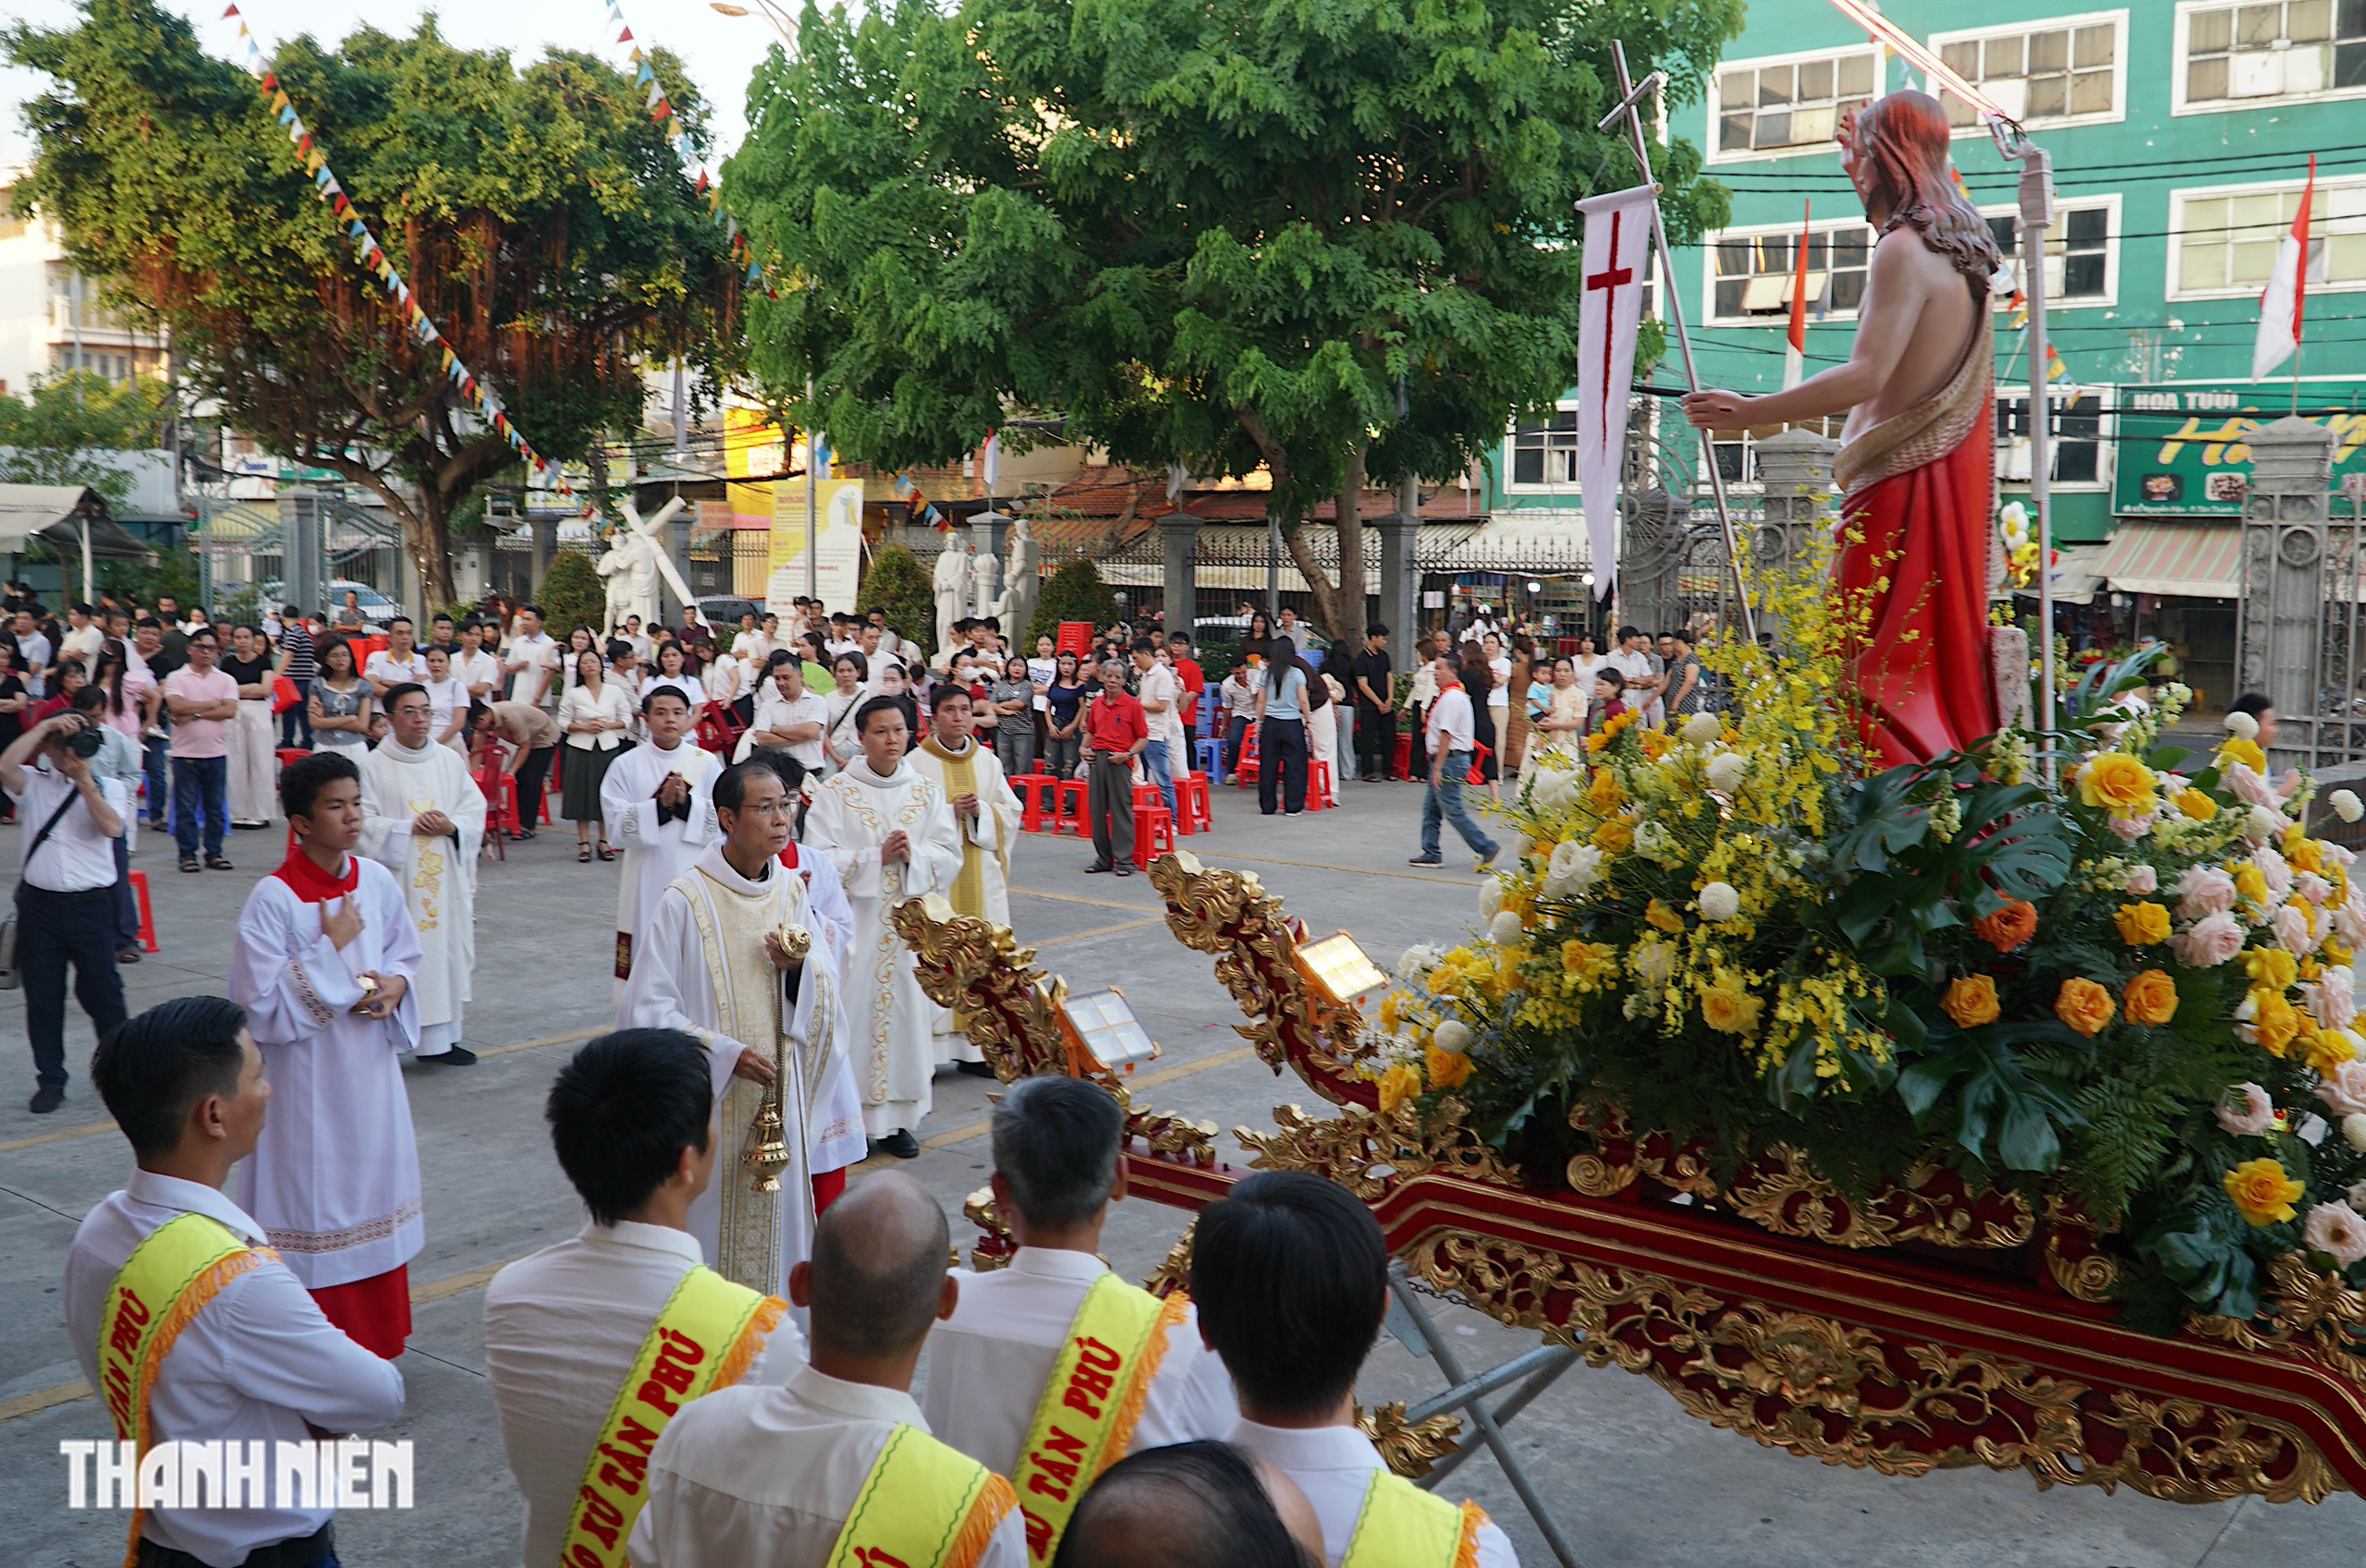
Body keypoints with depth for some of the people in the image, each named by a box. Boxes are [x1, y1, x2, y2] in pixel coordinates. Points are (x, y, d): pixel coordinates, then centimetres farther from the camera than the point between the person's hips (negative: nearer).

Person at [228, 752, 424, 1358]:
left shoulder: (376, 881, -1)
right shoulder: (273, 898, -17)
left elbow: (406, 951, 15)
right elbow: (260, 1003, -19)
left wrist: (395, 984, -6)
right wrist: (330, 948, -21)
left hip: (370, 1067, 6)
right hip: (307, 1075, -6)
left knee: (375, 1186, 15)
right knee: (315, 1196, 3)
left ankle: (376, 1334, 32)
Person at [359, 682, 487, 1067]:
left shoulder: (451, 760, 8)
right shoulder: (373, 765, -4)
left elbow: (475, 808, 8)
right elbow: (365, 821, -8)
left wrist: (451, 826, -11)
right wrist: (408, 827, -17)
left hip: (446, 879, 4)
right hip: (396, 877, -4)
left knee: (445, 947, 7)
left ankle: (440, 1038, 15)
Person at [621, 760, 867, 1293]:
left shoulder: (795, 890, 3)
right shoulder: (686, 900, -12)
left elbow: (828, 998, 8)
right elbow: (645, 1008, -11)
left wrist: (800, 968, -14)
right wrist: (724, 1052, -19)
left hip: (781, 1095, 5)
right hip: (709, 1103, -4)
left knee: (775, 1221, 12)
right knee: (711, 1219, 3)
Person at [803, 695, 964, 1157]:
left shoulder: (926, 790, 8)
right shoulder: (835, 791, -2)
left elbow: (949, 854, 4)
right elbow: (819, 858, -9)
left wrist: (912, 855, -15)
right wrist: (877, 857, -16)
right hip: (854, 923, -3)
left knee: (907, 1009, 4)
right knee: (854, 1011, -4)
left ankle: (896, 1118, 14)